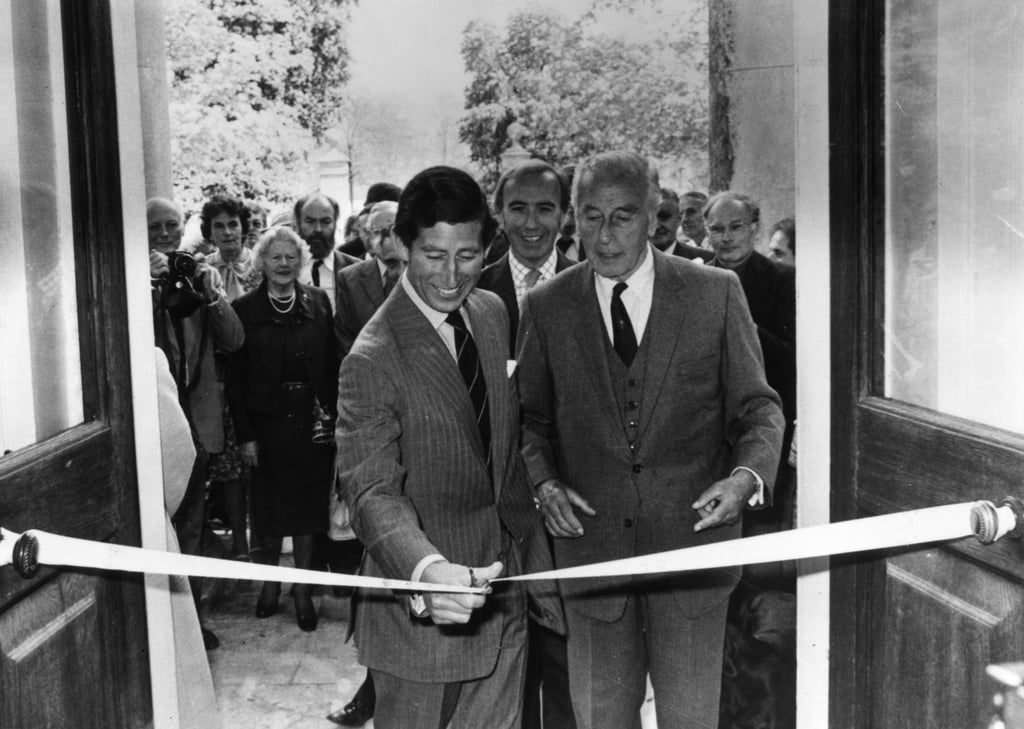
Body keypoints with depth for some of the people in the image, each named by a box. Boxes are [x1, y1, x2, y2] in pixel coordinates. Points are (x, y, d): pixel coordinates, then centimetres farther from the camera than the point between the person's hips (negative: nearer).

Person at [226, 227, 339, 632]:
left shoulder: (318, 303, 3)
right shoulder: (244, 309, -2)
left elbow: (332, 364, 2)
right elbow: (235, 378, -3)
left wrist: (331, 414, -8)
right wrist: (244, 435, -7)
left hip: (312, 420, 1)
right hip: (267, 420, -1)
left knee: (308, 503, 7)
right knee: (270, 505, 8)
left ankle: (302, 588, 21)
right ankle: (269, 580, 29)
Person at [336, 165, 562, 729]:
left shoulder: (491, 312, 5)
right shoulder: (373, 359, -18)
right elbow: (373, 490, -22)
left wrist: (534, 562, 13)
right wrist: (427, 570, -40)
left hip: (498, 583, 6)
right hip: (423, 608, -6)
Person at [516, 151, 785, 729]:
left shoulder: (717, 294, -1)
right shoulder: (546, 307, 3)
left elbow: (758, 407, 3)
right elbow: (532, 418, 11)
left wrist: (748, 474, -16)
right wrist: (544, 481, -7)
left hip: (692, 543, -1)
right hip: (591, 545, 1)